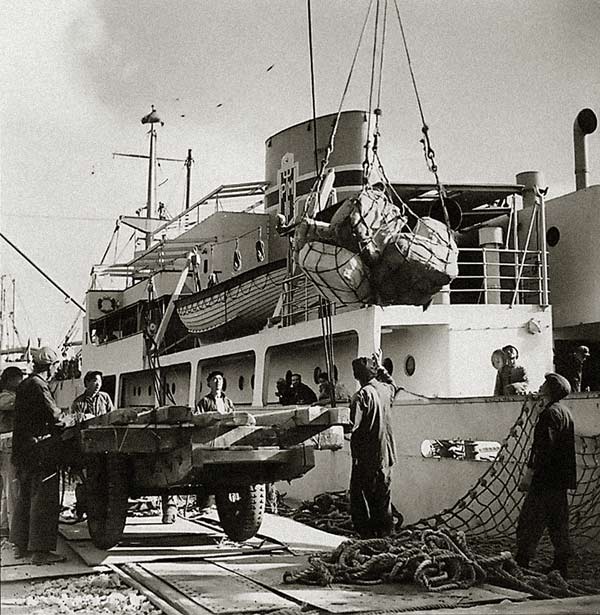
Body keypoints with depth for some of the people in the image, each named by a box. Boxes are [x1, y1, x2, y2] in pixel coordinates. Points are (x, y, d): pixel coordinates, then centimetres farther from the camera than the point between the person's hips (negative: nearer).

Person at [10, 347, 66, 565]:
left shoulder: (23, 386, 15)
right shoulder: (38, 386, -14)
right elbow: (53, 416, -18)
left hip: (21, 449, 10)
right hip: (38, 449, -10)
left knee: (25, 497, 17)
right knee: (44, 500, -6)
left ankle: (20, 545, 24)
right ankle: (40, 550, -6)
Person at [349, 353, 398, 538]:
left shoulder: (361, 395, -17)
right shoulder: (385, 390, 4)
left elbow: (354, 426, -23)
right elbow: (393, 385, 31)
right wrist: (380, 368, 39)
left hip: (366, 458, -7)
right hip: (385, 455, 7)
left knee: (360, 502, 1)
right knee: (383, 500, 14)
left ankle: (367, 536, 0)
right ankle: (385, 536, 18)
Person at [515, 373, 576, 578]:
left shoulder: (550, 413, -14)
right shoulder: (565, 412, 16)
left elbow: (544, 447, -22)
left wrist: (529, 472, -19)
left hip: (546, 479, -10)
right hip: (560, 480, 10)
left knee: (529, 522, -6)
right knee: (558, 523, 12)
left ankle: (521, 564, -5)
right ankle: (560, 567, 14)